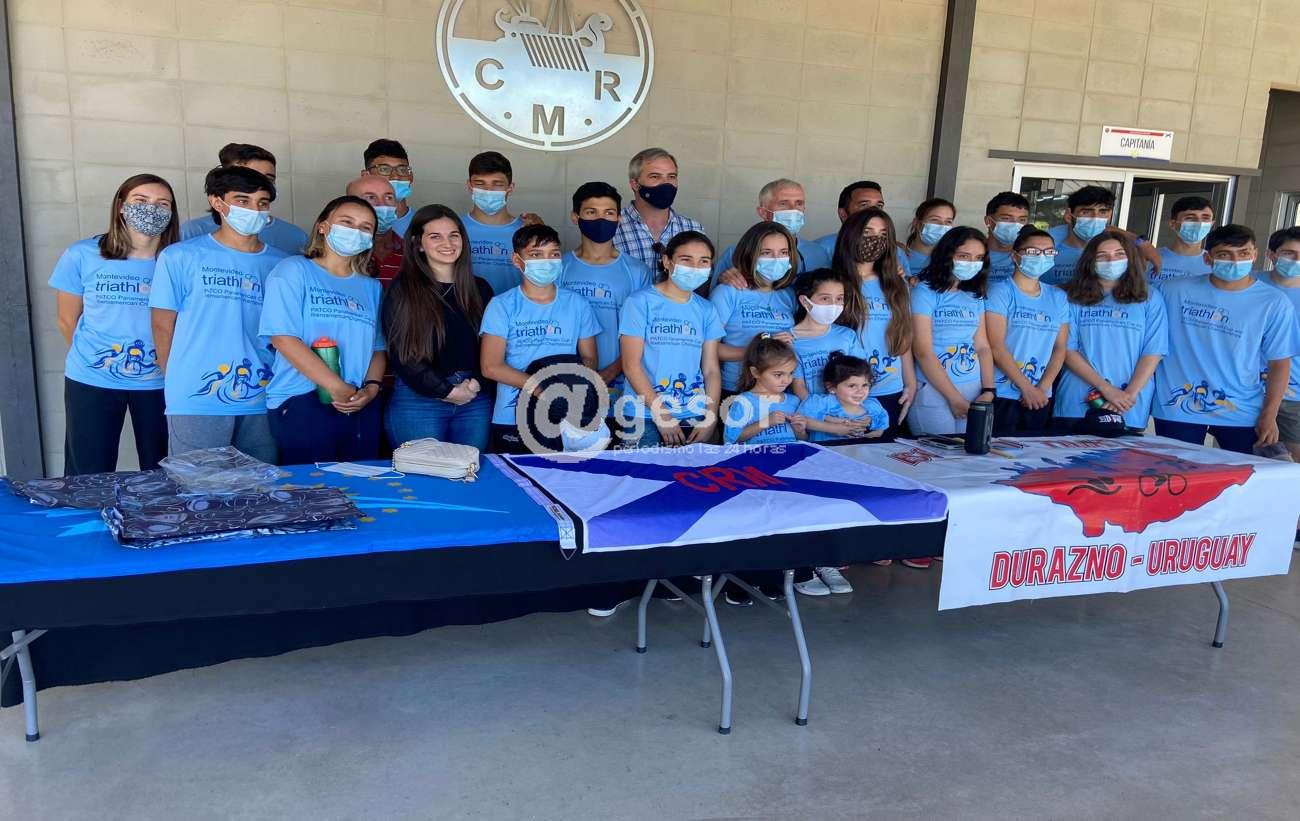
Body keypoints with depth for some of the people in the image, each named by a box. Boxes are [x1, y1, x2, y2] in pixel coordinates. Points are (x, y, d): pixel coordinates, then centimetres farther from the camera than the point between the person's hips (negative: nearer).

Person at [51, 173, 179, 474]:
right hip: (91, 381, 0)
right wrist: (95, 358, 12)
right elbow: (68, 321, 6)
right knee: (88, 481, 7)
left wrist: (169, 367, 1)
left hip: (159, 382, 0)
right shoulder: (81, 255, -4)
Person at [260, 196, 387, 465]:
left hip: (361, 408, 5)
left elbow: (378, 347, 15)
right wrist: (337, 387, -13)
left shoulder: (372, 287, 18)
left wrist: (371, 387, -6)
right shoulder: (292, 271, 2)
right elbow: (283, 337, -9)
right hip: (301, 403, -5)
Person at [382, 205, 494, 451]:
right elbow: (401, 353, -7)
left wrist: (476, 384, -8)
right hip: (418, 399, -3)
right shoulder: (402, 290, 0)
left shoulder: (479, 289, 12)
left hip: (476, 400, 4)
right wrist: (446, 391, -10)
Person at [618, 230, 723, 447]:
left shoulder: (706, 310, 9)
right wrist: (662, 415, -12)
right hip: (644, 417, -4)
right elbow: (631, 365, -8)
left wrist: (710, 420, -5)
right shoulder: (640, 302, -4)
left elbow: (711, 369, 7)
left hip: (695, 418, 4)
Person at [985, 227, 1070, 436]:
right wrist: (1027, 388, -13)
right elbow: (996, 347, -12)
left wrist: (1042, 388, -6)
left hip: (1040, 398, 5)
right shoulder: (999, 292, -5)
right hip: (1002, 395, -5)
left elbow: (1060, 349, 8)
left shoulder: (1058, 297, 11)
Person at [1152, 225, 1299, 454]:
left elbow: (1279, 363, 0)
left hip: (1241, 414, 0)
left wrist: (1269, 416, -3)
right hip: (1177, 409, 0)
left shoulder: (1274, 303, -2)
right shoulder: (1174, 290, -1)